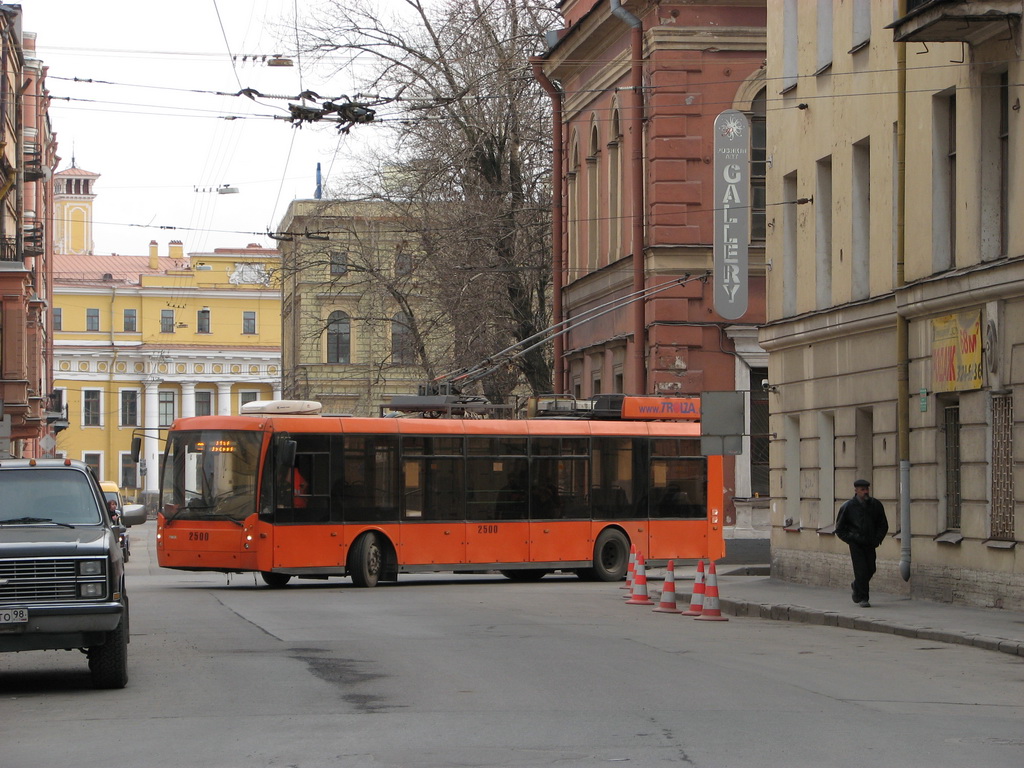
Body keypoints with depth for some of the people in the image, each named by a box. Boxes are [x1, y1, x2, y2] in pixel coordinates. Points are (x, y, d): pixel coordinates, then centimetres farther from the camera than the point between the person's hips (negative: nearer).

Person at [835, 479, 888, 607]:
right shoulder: (848, 507, -4)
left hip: (870, 544, 4)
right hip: (856, 544, -3)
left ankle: (856, 586, 34)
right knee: (861, 569, -10)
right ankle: (863, 598, -3)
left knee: (870, 569, 5)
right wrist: (850, 539, -6)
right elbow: (839, 528, 5)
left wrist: (877, 539, 1)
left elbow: (883, 525, 14)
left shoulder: (875, 505, 3)